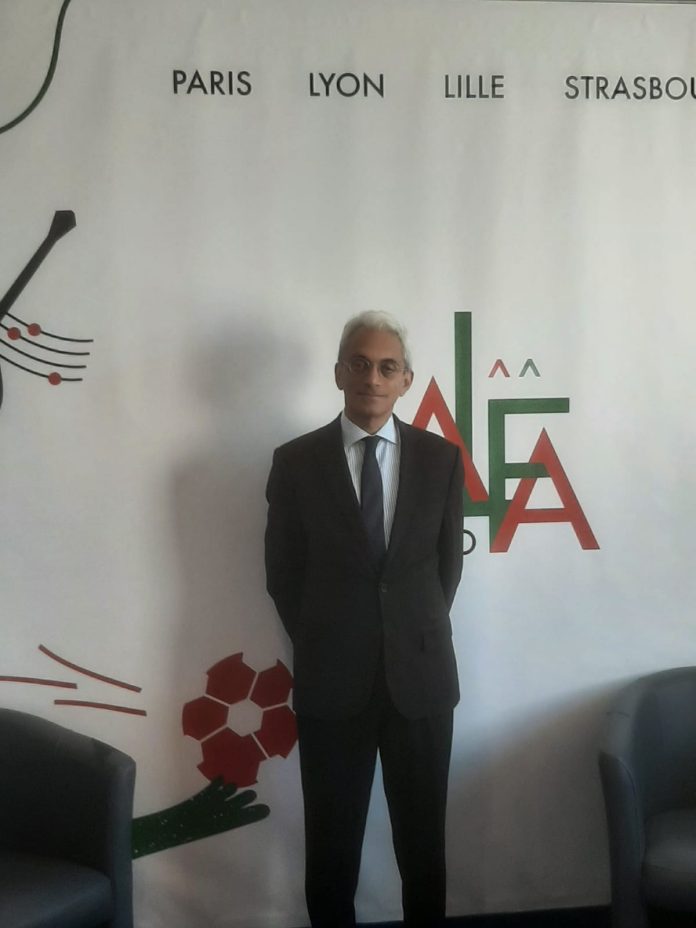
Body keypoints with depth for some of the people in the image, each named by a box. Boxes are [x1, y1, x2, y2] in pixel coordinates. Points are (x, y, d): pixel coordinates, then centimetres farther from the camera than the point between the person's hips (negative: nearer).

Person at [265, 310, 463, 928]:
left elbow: (448, 562, 9)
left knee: (423, 839, 13)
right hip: (331, 679, -1)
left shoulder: (441, 458, 1)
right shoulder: (296, 461, -2)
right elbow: (283, 573, 4)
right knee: (332, 842, 10)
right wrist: (322, 647, 4)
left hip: (420, 674, 1)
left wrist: (416, 636, 6)